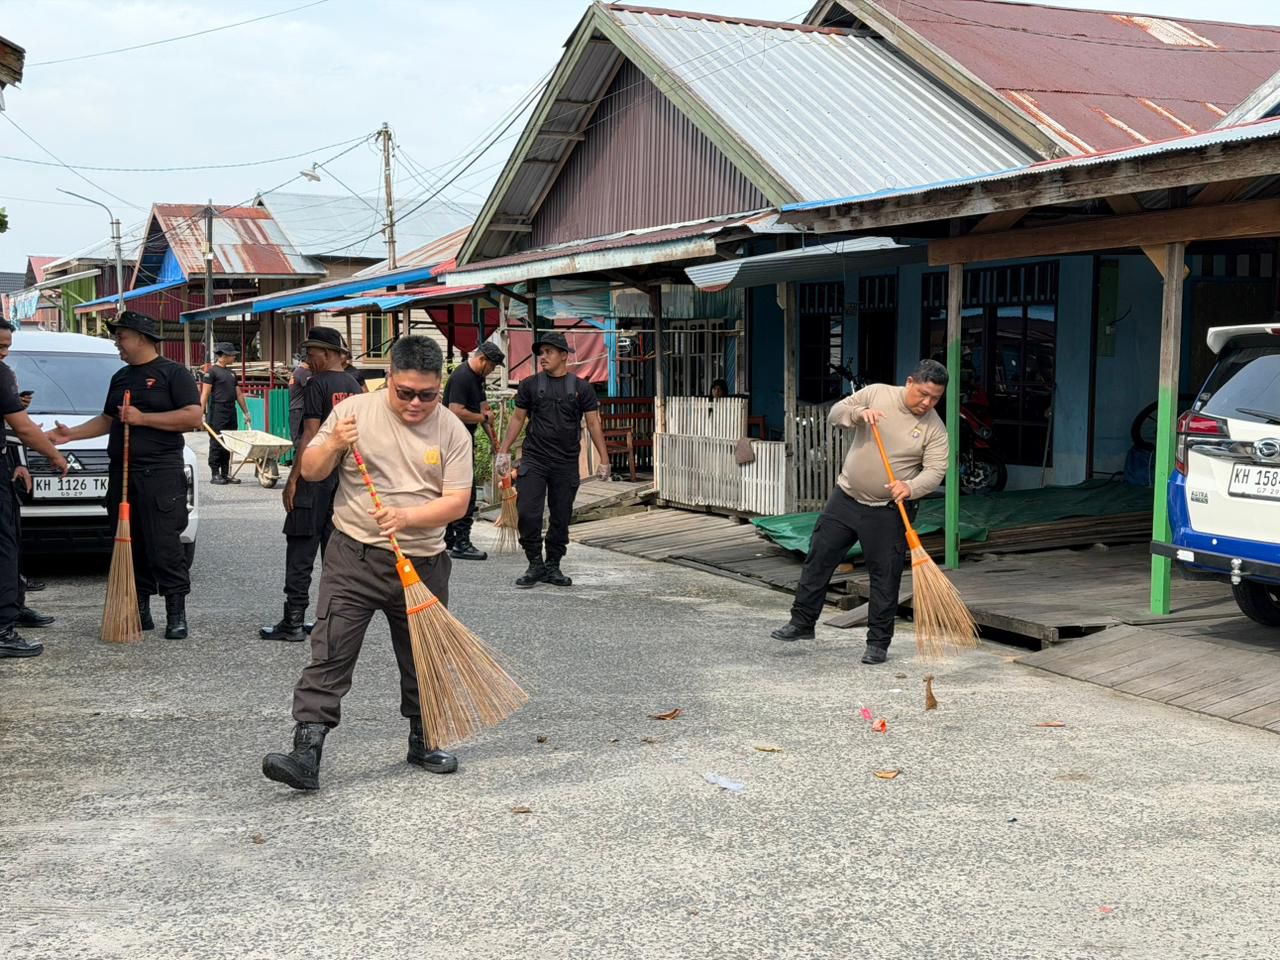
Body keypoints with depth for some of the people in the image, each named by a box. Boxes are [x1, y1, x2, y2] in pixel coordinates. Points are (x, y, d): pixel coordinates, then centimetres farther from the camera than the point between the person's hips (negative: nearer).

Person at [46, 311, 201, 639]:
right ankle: (140, 611, 14)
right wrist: (71, 434, 16)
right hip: (122, 474, 7)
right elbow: (107, 420, 30)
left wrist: (142, 418, -15)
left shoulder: (173, 372, -2)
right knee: (130, 547, 7)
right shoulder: (121, 377, 22)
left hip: (160, 474, -7)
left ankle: (176, 615, -4)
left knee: (164, 547, -9)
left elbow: (193, 417, -14)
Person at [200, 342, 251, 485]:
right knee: (216, 444, -5)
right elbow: (205, 394, -8)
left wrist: (246, 412, 19)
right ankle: (215, 474, -1)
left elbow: (238, 394, 22)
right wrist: (202, 414, -14)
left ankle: (225, 474, 13)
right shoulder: (212, 371, -4)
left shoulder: (232, 373, 19)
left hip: (231, 413, 7)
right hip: (217, 413, -7)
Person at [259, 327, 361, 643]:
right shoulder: (354, 387, 12)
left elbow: (310, 436, -16)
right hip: (346, 479, 8)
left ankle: (293, 622, -4)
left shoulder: (317, 384, -11)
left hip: (315, 476, -8)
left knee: (300, 551, -4)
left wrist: (293, 479, -13)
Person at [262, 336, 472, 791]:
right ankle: (306, 753, -11)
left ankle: (422, 743, 32)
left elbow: (456, 501, -6)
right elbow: (310, 471, 1)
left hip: (422, 562, 2)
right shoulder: (353, 411, -2)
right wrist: (334, 444, -19)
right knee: (330, 653, -10)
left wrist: (405, 517, -21)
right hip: (354, 557, -2)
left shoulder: (453, 431, -1)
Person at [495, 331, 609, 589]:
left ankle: (553, 566, 18)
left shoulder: (581, 388, 3)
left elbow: (593, 423, 4)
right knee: (527, 512, -11)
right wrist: (503, 451, 6)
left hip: (566, 463, 0)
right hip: (534, 459, 0)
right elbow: (518, 418, 11)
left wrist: (604, 459, -1)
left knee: (561, 517, 6)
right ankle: (535, 565, 3)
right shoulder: (530, 385, 5)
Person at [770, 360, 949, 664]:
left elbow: (935, 471, -15)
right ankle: (802, 622, 20)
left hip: (888, 510, -2)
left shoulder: (935, 428, -8)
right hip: (846, 497, 2)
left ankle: (878, 642, 13)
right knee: (819, 558, 7)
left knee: (885, 575, 1)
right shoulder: (876, 393, -3)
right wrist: (859, 413, -24)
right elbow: (835, 414, -3)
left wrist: (910, 487, -34)